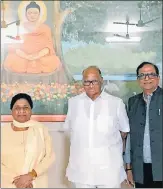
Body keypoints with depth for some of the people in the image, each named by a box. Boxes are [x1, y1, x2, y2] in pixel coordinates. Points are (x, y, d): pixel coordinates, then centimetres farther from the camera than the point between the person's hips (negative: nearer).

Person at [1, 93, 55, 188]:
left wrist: (31, 175, -15)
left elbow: (50, 156, -6)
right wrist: (15, 179, -14)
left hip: (37, 183, 0)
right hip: (10, 184, 0)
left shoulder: (41, 129, -4)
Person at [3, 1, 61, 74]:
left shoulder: (45, 28, 9)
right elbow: (14, 47, 1)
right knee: (10, 61, -28)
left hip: (42, 59, 0)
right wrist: (26, 56, -18)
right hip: (22, 59, 0)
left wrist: (37, 56, -20)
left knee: (54, 62, -28)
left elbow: (48, 46, -1)